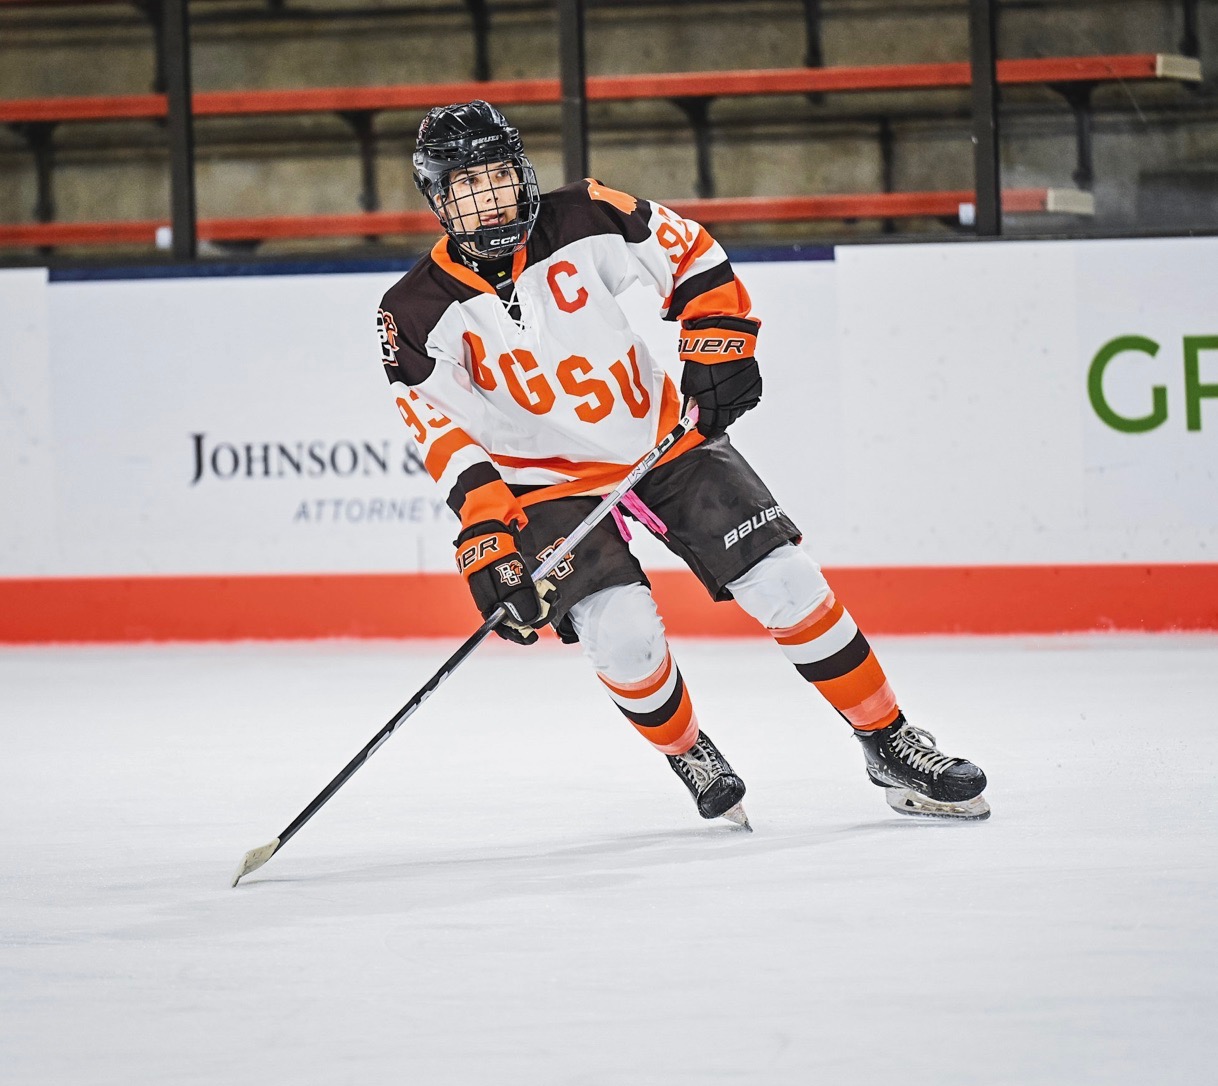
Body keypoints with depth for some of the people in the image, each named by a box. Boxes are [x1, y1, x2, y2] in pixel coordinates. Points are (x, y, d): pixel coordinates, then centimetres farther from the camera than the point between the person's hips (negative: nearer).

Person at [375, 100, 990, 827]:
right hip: (547, 480, -2)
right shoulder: (420, 315, -17)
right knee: (622, 633, -23)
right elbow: (448, 439, -18)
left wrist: (718, 348, -11)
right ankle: (691, 758, 8)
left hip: (661, 433, 2)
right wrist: (486, 541, -28)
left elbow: (691, 254, -1)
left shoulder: (582, 222, -14)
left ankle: (891, 746, 9)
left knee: (786, 584, -6)